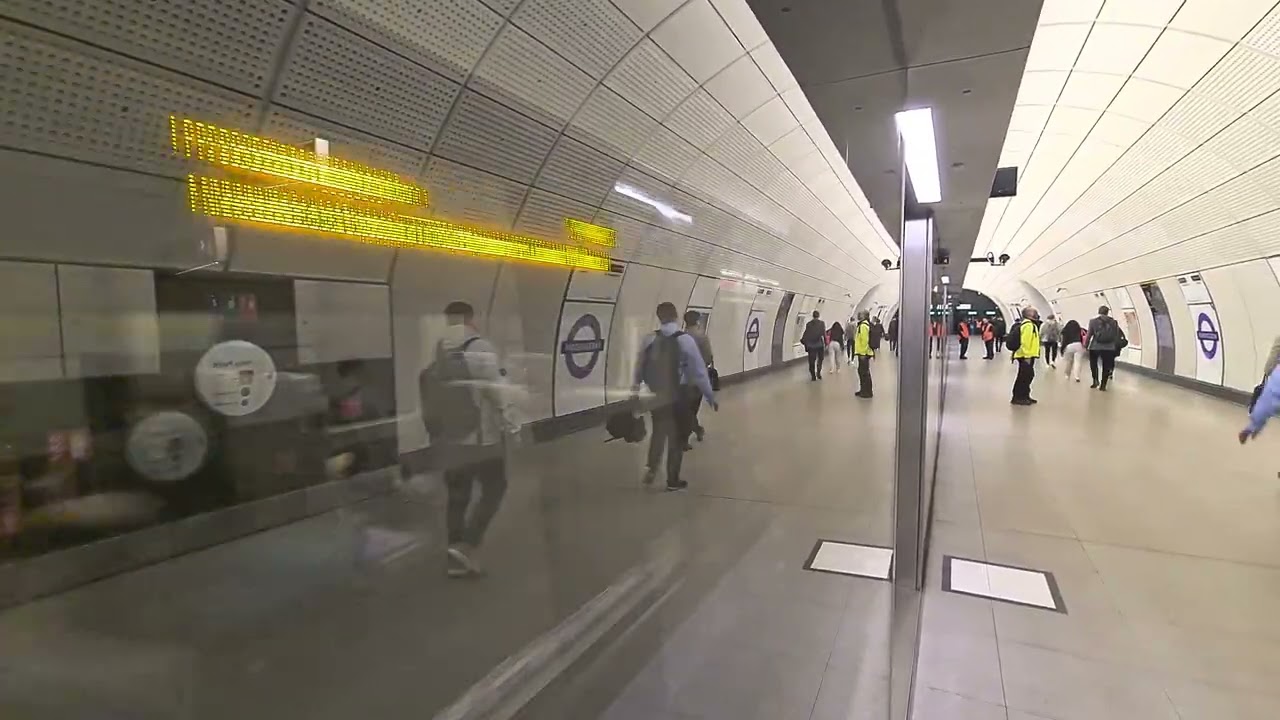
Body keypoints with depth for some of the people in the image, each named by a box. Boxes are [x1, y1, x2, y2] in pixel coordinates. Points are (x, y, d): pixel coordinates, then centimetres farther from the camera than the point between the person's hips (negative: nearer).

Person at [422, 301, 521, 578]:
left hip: (449, 439, 6)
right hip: (483, 437, -6)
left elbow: (427, 398, 9)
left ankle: (458, 559, 20)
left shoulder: (434, 354, 5)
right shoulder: (480, 349, -13)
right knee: (493, 491, 9)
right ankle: (466, 546, -3)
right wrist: (511, 428, -9)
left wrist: (435, 430, 20)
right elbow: (499, 393, -17)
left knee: (457, 496, 15)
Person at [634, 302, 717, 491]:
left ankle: (651, 467, 8)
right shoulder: (685, 339, -14)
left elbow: (640, 368, 1)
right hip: (679, 396, -3)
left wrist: (635, 391, 16)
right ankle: (673, 480, 20)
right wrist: (710, 396, -3)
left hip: (657, 396, 3)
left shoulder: (649, 339, -5)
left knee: (659, 432, 24)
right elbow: (699, 371, -12)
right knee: (677, 437, 13)